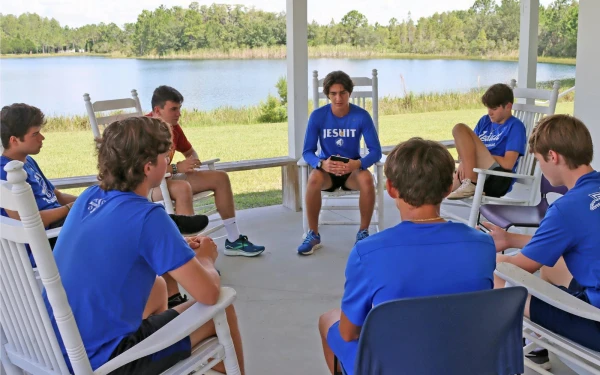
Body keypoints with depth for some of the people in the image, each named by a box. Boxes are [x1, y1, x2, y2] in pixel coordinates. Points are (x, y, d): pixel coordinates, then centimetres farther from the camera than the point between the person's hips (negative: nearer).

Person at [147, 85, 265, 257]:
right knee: (183, 187, -39)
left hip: (167, 178, 9)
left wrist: (192, 161, -5)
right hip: (146, 184, -9)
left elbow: (190, 151, 21)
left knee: (220, 178, 2)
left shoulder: (173, 127, 5)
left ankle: (233, 240, 5)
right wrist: (176, 168, -30)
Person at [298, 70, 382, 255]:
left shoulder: (362, 116, -12)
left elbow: (376, 151, -13)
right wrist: (322, 163, -34)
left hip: (353, 169, 0)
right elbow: (307, 152, -11)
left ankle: (363, 232, -14)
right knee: (314, 179, -34)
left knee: (367, 179, -34)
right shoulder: (317, 116, -11)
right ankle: (313, 234, -18)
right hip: (327, 170, 0)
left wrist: (358, 163, -35)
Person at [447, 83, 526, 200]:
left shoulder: (515, 126, 0)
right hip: (479, 175, 6)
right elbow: (470, 147, 16)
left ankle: (470, 184, -22)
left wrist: (480, 154, -4)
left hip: (498, 180, -6)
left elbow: (508, 164, -11)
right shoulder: (485, 120, 21)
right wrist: (464, 161, -7)